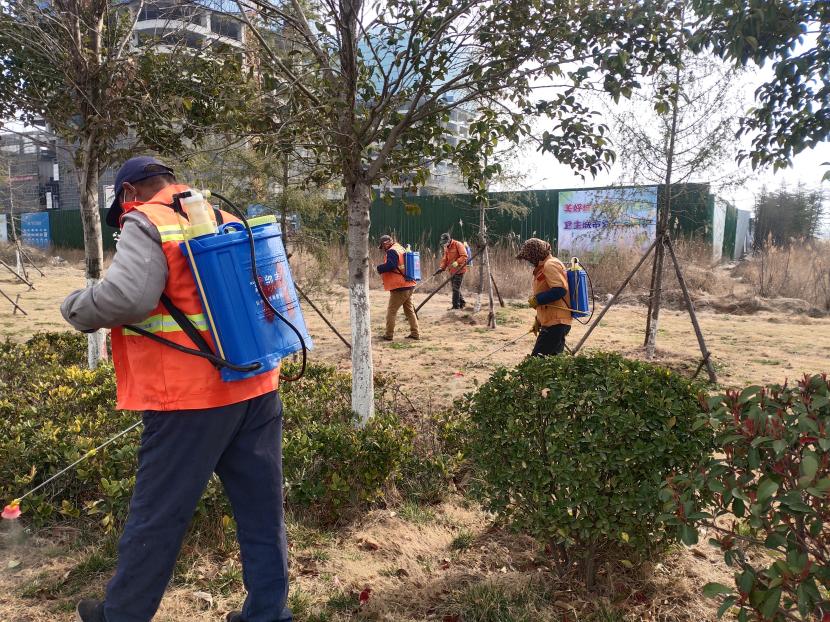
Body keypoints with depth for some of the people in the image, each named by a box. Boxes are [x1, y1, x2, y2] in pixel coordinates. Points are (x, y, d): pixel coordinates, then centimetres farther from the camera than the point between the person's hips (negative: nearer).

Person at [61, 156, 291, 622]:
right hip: (257, 388, 7)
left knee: (157, 515, 11)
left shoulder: (147, 223, -7)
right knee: (262, 511, 12)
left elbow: (125, 297, -21)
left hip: (192, 398, -6)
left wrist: (76, 308, -2)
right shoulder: (229, 220, 14)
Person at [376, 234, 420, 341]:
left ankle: (389, 335, 5)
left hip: (399, 287, -9)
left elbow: (390, 265, -25)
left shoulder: (392, 251, -12)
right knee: (410, 310, 14)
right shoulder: (401, 249, 16)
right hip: (409, 285, 9)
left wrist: (379, 268, -8)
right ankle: (415, 333, 16)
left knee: (391, 311, 0)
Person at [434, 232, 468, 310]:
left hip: (459, 270, -8)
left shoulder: (458, 245, -12)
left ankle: (456, 306, -4)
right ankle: (462, 303, 26)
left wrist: (457, 262, -31)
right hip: (452, 271, 8)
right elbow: (445, 259, 13)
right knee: (455, 288, 13)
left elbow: (464, 256, -18)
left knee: (456, 288, -9)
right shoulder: (446, 248, 13)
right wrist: (441, 268, -2)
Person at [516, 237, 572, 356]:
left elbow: (560, 290, -23)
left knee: (537, 360, -14)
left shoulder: (550, 265, -11)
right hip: (551, 323, 11)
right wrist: (538, 320, 23)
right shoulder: (544, 267, 21)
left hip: (555, 323, -11)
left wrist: (537, 299, -15)